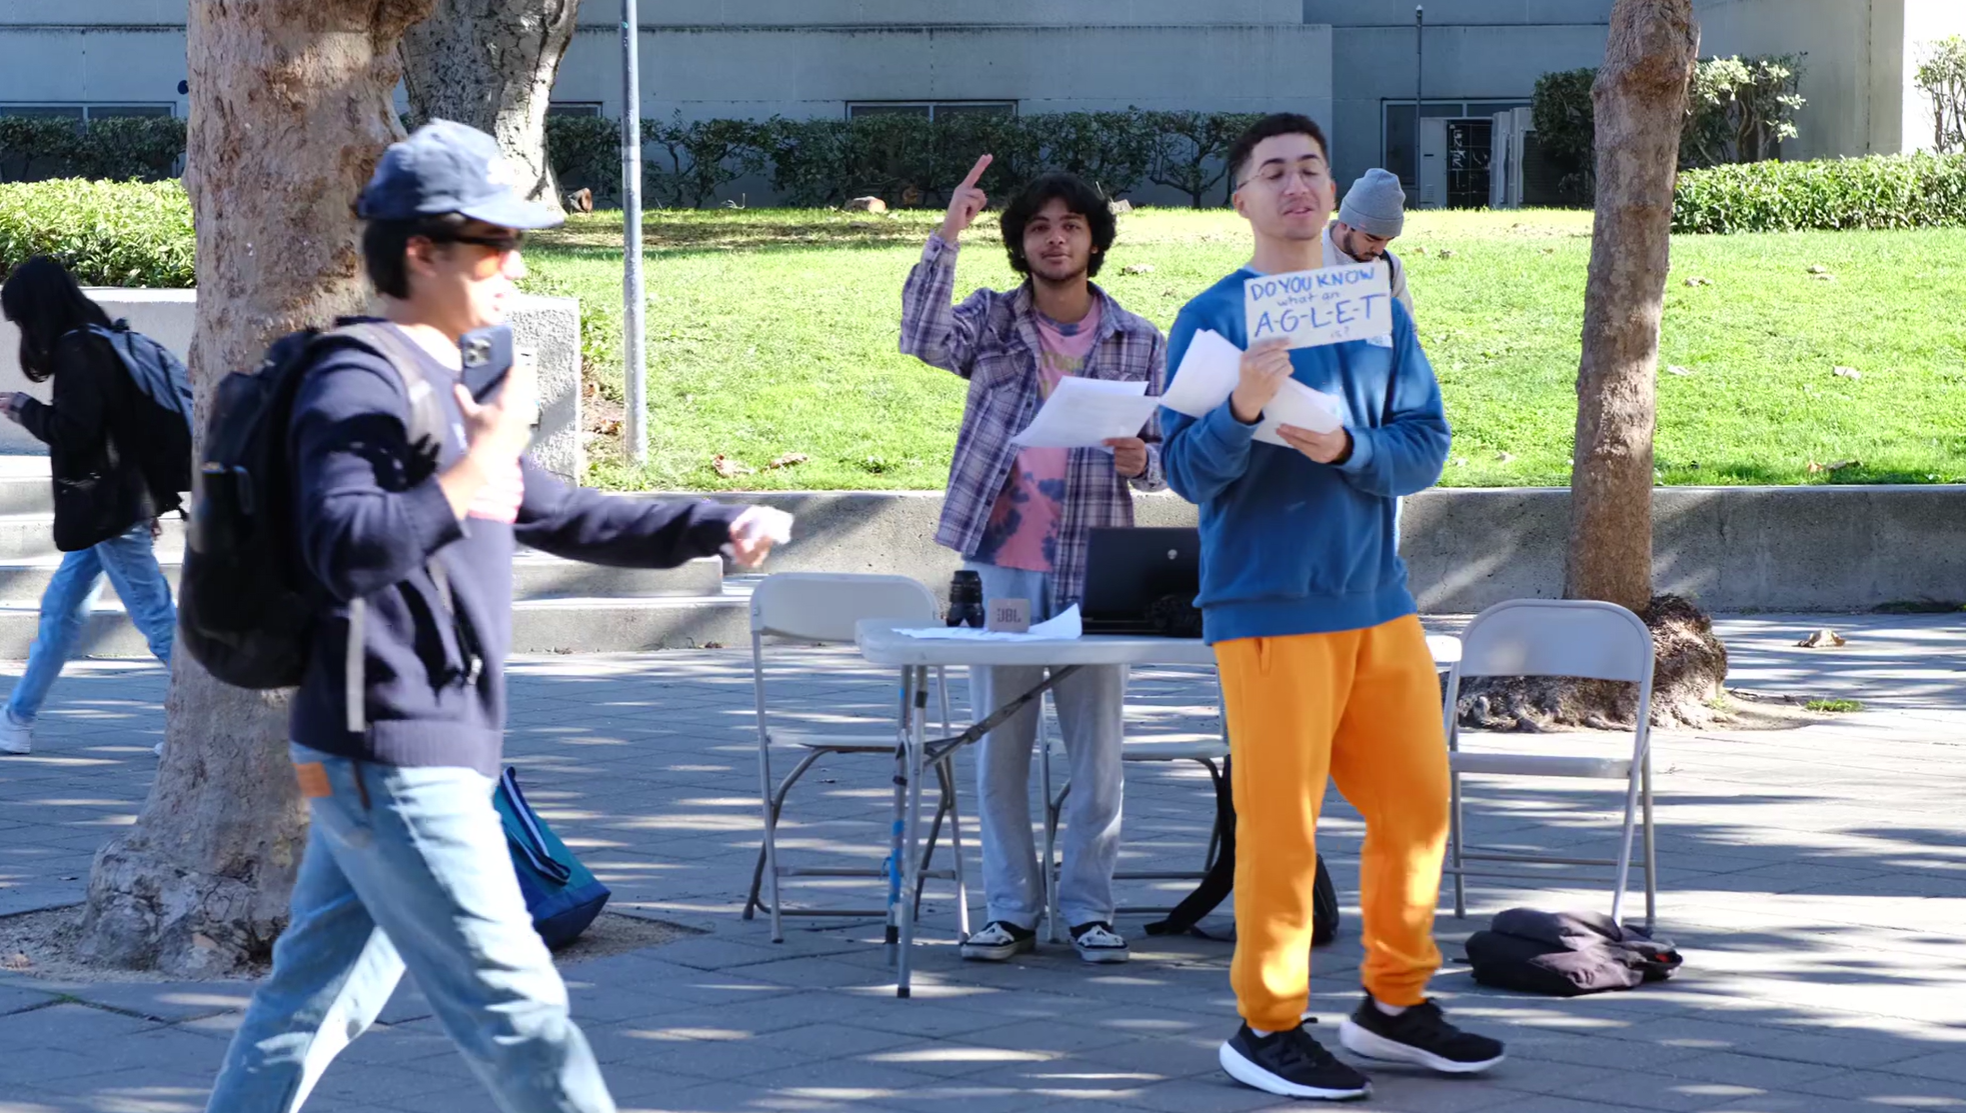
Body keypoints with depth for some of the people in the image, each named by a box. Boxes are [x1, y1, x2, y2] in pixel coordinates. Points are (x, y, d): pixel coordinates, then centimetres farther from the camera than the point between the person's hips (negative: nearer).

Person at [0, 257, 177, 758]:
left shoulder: (77, 351, -17)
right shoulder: (96, 342, 12)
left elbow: (72, 429, -21)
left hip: (109, 509, -10)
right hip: (107, 504, 10)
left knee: (155, 615, -6)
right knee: (59, 611, 15)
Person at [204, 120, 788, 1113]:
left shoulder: (444, 388, 19)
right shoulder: (360, 387, -14)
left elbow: (560, 517, 27)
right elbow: (343, 550, -29)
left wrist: (713, 527, 18)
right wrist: (474, 471, -27)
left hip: (422, 759, 10)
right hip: (394, 763, -10)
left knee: (316, 997, 13)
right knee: (511, 1002, -6)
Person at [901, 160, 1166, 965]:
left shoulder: (1140, 344, 8)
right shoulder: (991, 322, 6)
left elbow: (1164, 455, 10)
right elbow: (922, 338, -14)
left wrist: (1142, 461, -13)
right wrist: (946, 237, -20)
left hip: (1094, 566, 0)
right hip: (1000, 560, 0)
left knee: (1096, 746, 1)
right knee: (999, 745, 4)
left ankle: (1088, 907, 11)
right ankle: (1010, 909, 11)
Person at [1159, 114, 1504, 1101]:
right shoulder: (1212, 317, -4)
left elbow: (1426, 447, 4)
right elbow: (1188, 471, -8)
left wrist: (1349, 447, -15)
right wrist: (1244, 410, -27)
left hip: (1379, 601, 5)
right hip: (1269, 606, -5)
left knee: (1416, 804, 10)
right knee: (1279, 820, -5)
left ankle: (1397, 1003, 25)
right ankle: (1268, 1027, 5)